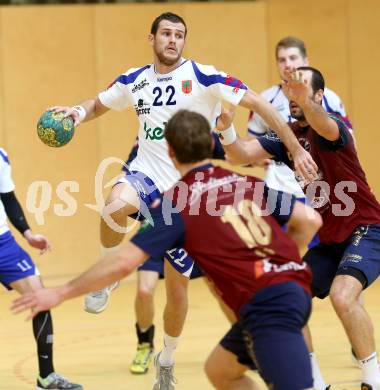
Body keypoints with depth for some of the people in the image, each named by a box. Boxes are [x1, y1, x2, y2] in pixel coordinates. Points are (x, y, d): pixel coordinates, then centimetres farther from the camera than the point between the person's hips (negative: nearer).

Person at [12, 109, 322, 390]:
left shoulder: (176, 203, -1)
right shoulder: (248, 182, 15)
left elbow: (123, 263, -7)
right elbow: (310, 220, 12)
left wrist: (61, 293, 2)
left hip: (267, 305, -8)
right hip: (294, 289, 8)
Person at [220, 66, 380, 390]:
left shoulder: (333, 126, -16)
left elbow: (327, 129, -42)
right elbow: (241, 154, -7)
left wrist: (304, 100, -62)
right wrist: (227, 130, -28)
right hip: (330, 239, 8)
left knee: (343, 295, -30)